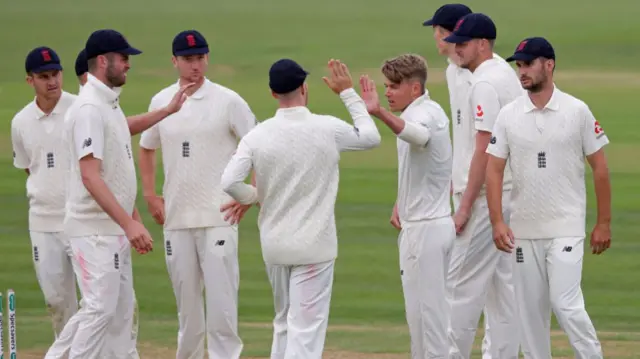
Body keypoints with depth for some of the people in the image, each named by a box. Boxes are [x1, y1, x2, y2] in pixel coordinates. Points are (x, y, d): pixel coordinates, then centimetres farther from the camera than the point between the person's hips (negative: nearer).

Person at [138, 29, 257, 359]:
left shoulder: (227, 101, -4)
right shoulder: (160, 102, 8)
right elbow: (146, 149, 23)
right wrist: (149, 194, 12)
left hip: (218, 217, -4)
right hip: (176, 219, 4)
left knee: (221, 295, -10)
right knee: (186, 301, 10)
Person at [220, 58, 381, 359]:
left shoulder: (258, 136, -5)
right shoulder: (328, 129, -8)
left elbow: (229, 183, -12)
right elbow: (371, 137, 10)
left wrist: (258, 196, 7)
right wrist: (348, 93, 17)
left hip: (274, 245, 3)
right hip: (313, 245, -3)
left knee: (284, 324, 19)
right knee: (306, 331, -6)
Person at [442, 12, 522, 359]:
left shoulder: (485, 84, -17)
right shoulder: (506, 74, 15)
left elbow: (484, 148, -21)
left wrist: (465, 205, -19)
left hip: (484, 198, -10)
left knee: (464, 282, -7)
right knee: (500, 280, 11)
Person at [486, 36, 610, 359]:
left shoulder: (577, 112, -3)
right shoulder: (508, 115, 3)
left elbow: (599, 167, 1)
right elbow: (494, 170, 2)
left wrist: (603, 223, -2)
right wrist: (497, 222, -9)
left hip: (566, 228, -3)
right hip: (523, 231, 3)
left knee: (565, 303, -15)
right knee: (530, 309, 6)